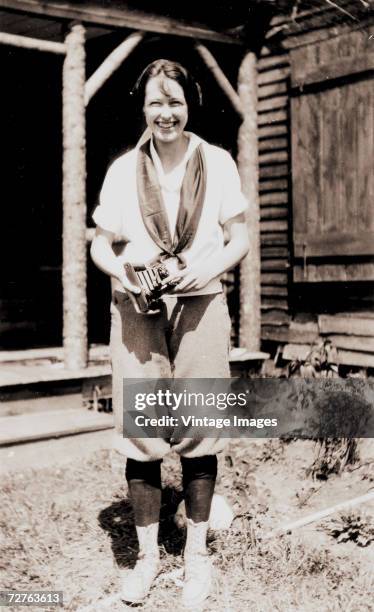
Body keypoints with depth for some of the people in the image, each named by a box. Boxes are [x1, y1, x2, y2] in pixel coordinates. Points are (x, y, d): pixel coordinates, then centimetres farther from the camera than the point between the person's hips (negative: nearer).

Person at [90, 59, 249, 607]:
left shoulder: (217, 163, 5)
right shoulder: (123, 169, 8)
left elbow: (240, 238, 7)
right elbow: (100, 243, 11)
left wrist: (211, 266, -13)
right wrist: (117, 268, -12)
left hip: (200, 307, 0)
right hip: (137, 311, 1)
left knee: (198, 433, 2)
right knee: (140, 433, 0)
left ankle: (197, 554, 18)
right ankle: (148, 555, 17)